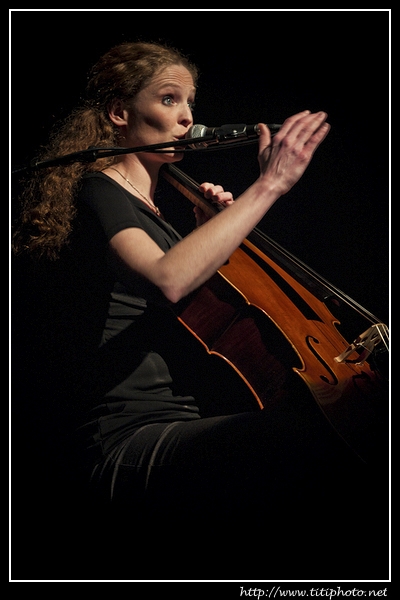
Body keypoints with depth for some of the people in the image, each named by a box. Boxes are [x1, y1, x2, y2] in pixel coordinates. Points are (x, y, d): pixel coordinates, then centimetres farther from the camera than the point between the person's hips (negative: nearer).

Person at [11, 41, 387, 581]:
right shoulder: (98, 191, -1)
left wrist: (211, 230, 20)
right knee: (320, 437, -32)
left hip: (174, 429, 9)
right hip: (125, 446, -9)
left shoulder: (146, 206, 25)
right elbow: (169, 280, -24)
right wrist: (269, 185, -20)